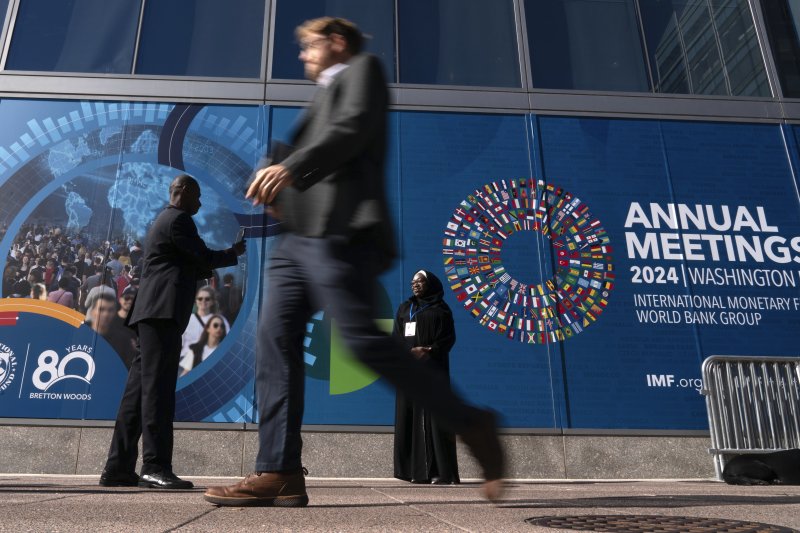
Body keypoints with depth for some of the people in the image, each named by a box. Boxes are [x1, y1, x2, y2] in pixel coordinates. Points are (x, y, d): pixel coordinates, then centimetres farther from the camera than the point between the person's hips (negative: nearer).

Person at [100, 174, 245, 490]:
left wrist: (207, 269, 24)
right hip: (163, 310, -10)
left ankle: (118, 468, 7)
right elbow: (204, 257, -5)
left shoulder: (163, 220, 28)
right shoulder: (178, 219, -3)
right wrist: (233, 253, 11)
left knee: (140, 388, 6)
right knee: (157, 388, -14)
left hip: (153, 312, 10)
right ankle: (155, 467, -16)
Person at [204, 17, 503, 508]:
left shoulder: (362, 68, 12)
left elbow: (354, 127, -9)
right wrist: (281, 190, 11)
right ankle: (280, 473, -6)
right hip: (301, 235, 9)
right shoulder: (326, 96, 36)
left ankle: (471, 425, -5)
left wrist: (291, 167, -18)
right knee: (277, 340, -4)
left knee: (366, 343, -18)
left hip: (339, 232, -9)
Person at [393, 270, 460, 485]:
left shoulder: (441, 309, 8)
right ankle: (417, 470, -2)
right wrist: (408, 352, -11)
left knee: (436, 417, -9)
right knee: (411, 417, -3)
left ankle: (441, 471, -10)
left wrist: (430, 351, -17)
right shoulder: (404, 308, 17)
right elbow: (396, 338, 9)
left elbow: (449, 337, 0)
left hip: (433, 369, -3)